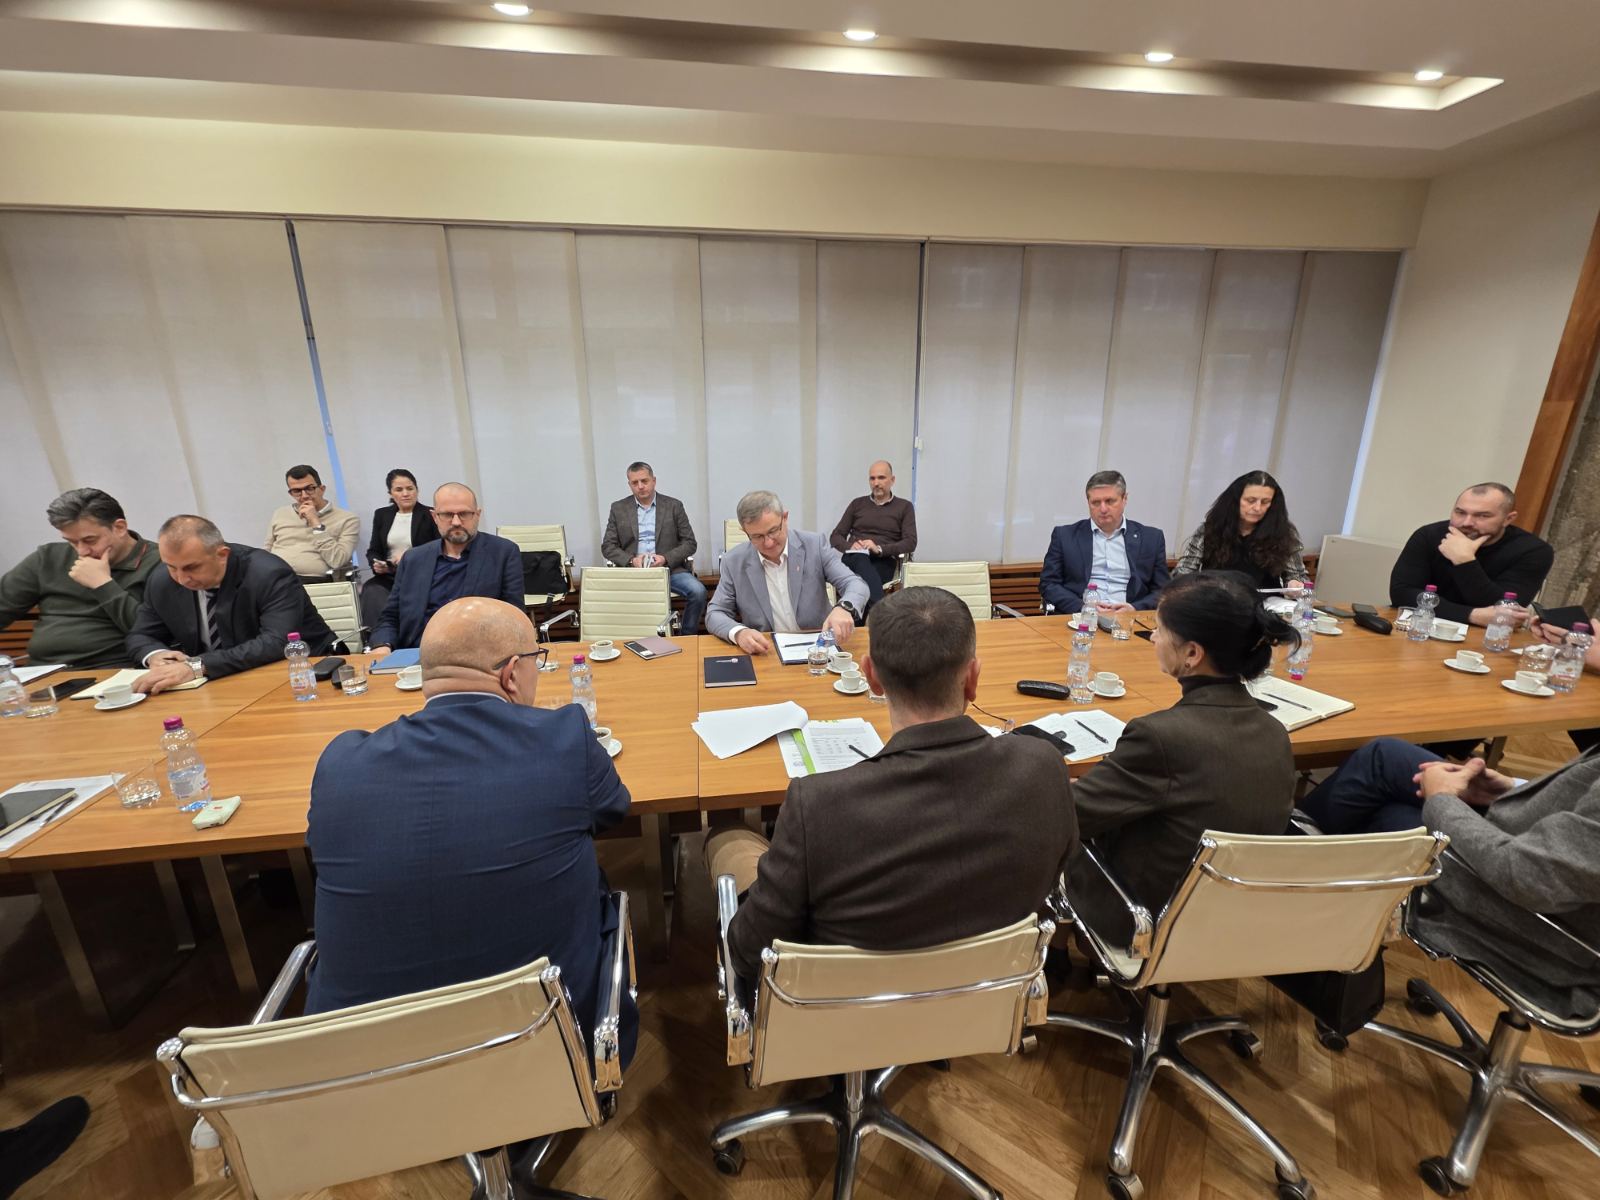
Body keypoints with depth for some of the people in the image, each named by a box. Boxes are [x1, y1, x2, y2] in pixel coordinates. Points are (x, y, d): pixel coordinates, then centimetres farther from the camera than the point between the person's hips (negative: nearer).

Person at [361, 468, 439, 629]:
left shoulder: (430, 515, 5)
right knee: (371, 591, -29)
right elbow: (373, 551, 20)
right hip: (388, 576, 4)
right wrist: (377, 565, -3)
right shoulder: (381, 515, 18)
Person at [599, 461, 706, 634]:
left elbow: (689, 543, 6)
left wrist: (666, 559, -12)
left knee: (698, 591, -27)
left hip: (670, 569, 0)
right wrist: (631, 560, -10)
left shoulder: (674, 506, 9)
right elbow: (607, 546, 9)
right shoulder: (618, 508, 11)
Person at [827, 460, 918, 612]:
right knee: (861, 558, -39)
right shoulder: (857, 504, 21)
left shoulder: (904, 506, 15)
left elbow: (910, 543, 1)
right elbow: (835, 537, 16)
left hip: (883, 562, 0)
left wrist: (879, 549, -16)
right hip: (854, 559, 1)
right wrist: (850, 546, -9)